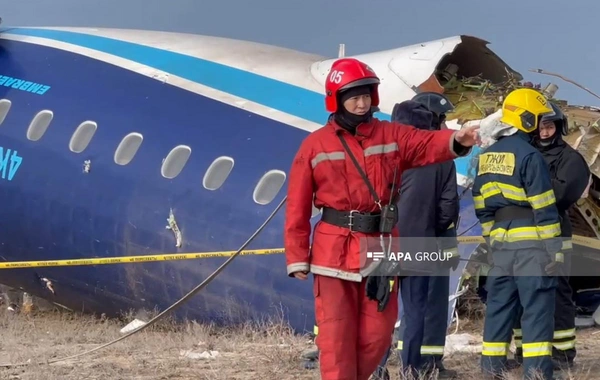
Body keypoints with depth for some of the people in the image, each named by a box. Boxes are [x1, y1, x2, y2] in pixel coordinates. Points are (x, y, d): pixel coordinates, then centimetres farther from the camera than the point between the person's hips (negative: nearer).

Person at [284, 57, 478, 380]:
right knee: (336, 337, -1)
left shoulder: (392, 136, 4)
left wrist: (456, 140, -36)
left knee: (377, 334, 10)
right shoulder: (315, 145, -2)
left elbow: (428, 144, -14)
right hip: (335, 252, -3)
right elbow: (297, 209, -3)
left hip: (381, 248, 3)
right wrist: (297, 258, -7)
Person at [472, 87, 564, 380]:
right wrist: (554, 248, -11)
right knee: (537, 309, -4)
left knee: (499, 305, 12)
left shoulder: (487, 156, 12)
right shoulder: (529, 155, -12)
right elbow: (544, 207, -13)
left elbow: (481, 205, 15)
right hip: (530, 243, -7)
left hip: (500, 243, 7)